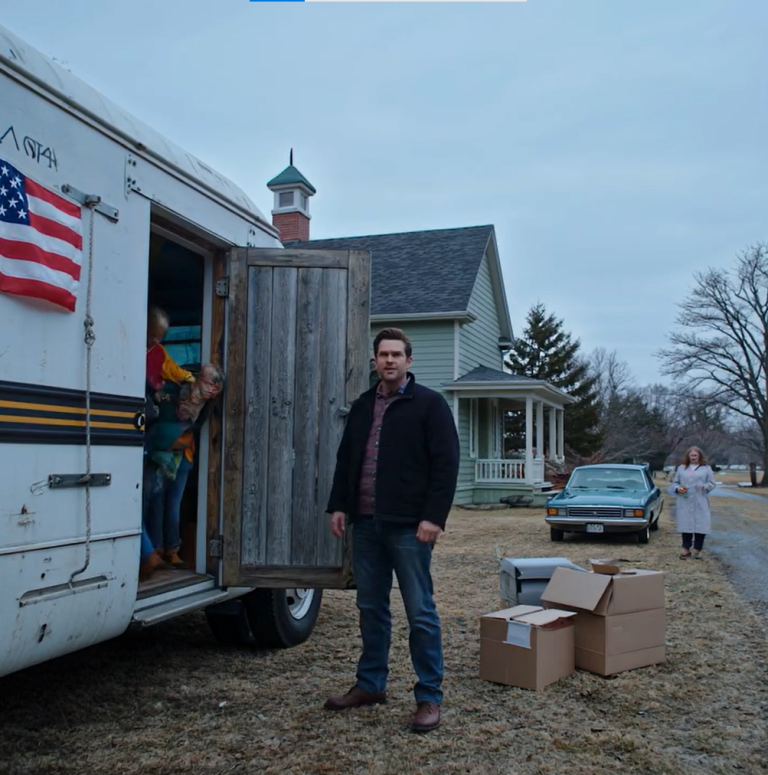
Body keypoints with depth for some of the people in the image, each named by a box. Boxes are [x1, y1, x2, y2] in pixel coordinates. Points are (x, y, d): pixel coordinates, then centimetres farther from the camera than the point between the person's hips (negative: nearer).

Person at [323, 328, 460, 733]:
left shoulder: (429, 404, -4)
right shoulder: (362, 406, 14)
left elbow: (446, 465, -10)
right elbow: (345, 460, 20)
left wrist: (433, 517, -16)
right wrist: (339, 505, 10)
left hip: (408, 527, -6)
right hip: (366, 524, 6)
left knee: (420, 612, 0)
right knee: (371, 607, 15)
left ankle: (429, 697, 10)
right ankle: (370, 685, 29)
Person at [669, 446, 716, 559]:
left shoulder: (706, 469, 7)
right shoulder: (681, 468, 13)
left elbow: (712, 484, 3)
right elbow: (674, 483, 13)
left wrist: (703, 487, -15)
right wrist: (678, 489, -8)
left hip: (700, 504, -1)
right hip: (685, 503, 1)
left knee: (700, 526, -2)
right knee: (685, 525, 4)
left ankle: (697, 549, 9)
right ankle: (686, 549, 14)